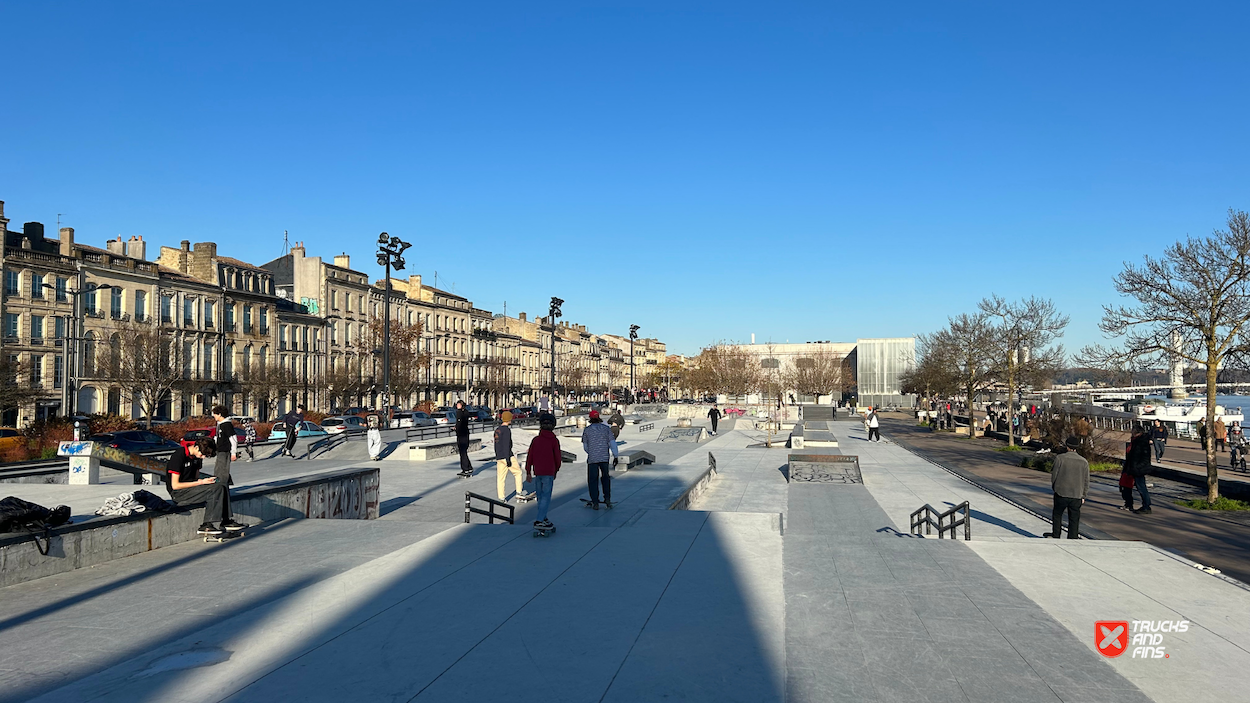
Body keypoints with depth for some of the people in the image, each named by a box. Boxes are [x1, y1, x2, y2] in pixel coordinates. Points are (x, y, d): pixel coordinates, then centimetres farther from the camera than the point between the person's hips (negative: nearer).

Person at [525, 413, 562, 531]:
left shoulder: (535, 440, 4)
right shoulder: (554, 440, -5)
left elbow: (529, 457, 4)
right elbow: (557, 458, -3)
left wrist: (528, 473, 11)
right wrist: (556, 471, 13)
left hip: (537, 473, 4)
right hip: (549, 472, -4)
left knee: (540, 496, 15)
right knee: (546, 497, -3)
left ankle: (543, 518, 22)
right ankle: (539, 520, -11)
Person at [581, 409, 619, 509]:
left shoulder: (587, 430, 0)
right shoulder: (606, 428, 4)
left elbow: (585, 446, 8)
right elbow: (612, 443, -1)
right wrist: (616, 456, 1)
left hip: (592, 459, -2)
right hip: (605, 458, 2)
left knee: (593, 480, 5)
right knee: (605, 477, 21)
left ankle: (595, 503, 3)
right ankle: (607, 498, 17)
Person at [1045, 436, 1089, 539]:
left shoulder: (1060, 458, -8)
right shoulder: (1084, 462, 2)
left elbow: (1054, 476, -3)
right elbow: (1086, 481, 7)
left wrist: (1054, 487, 14)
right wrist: (1083, 496, 15)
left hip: (1061, 493, -2)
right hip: (1077, 495, 2)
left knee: (1057, 515, 16)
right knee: (1074, 520, 8)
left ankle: (1056, 535, 19)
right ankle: (1072, 539, 10)